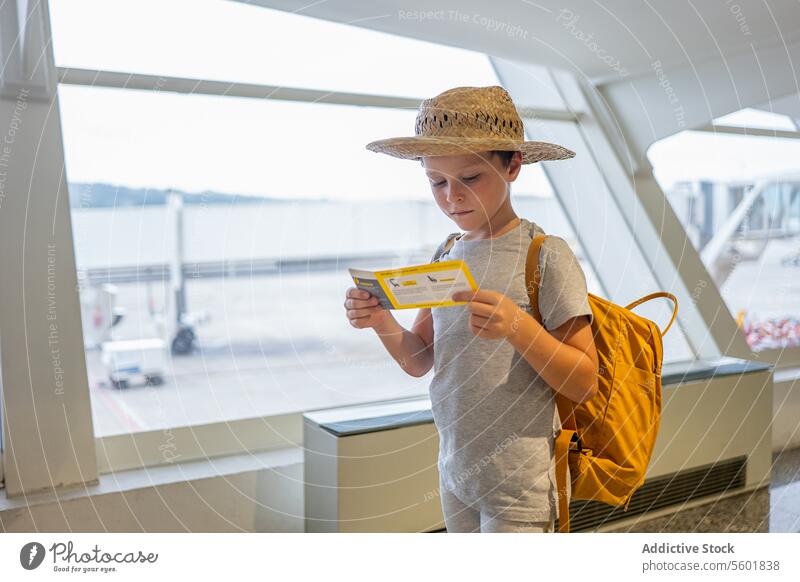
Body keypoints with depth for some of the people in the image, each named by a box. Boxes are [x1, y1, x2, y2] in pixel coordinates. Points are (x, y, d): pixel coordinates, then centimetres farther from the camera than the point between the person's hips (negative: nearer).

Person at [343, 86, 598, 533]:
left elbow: (584, 384, -12)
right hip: (455, 470, 6)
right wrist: (382, 321, -9)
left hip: (519, 484, -6)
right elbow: (419, 360, 10)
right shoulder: (446, 256, 5)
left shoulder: (546, 256, -13)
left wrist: (517, 325, -27)